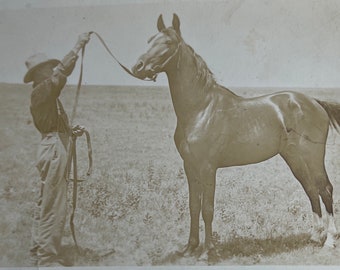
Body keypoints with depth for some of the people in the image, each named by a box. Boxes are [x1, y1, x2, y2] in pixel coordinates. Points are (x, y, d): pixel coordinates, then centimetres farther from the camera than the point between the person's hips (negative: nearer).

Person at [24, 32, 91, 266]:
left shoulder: (45, 94, 18)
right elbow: (64, 70, -26)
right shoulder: (43, 90, -13)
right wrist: (78, 46, -19)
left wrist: (70, 130, 10)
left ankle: (39, 251, 26)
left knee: (46, 203, 16)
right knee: (53, 206, -6)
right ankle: (47, 258, 0)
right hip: (54, 148, -11)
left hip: (54, 146, 11)